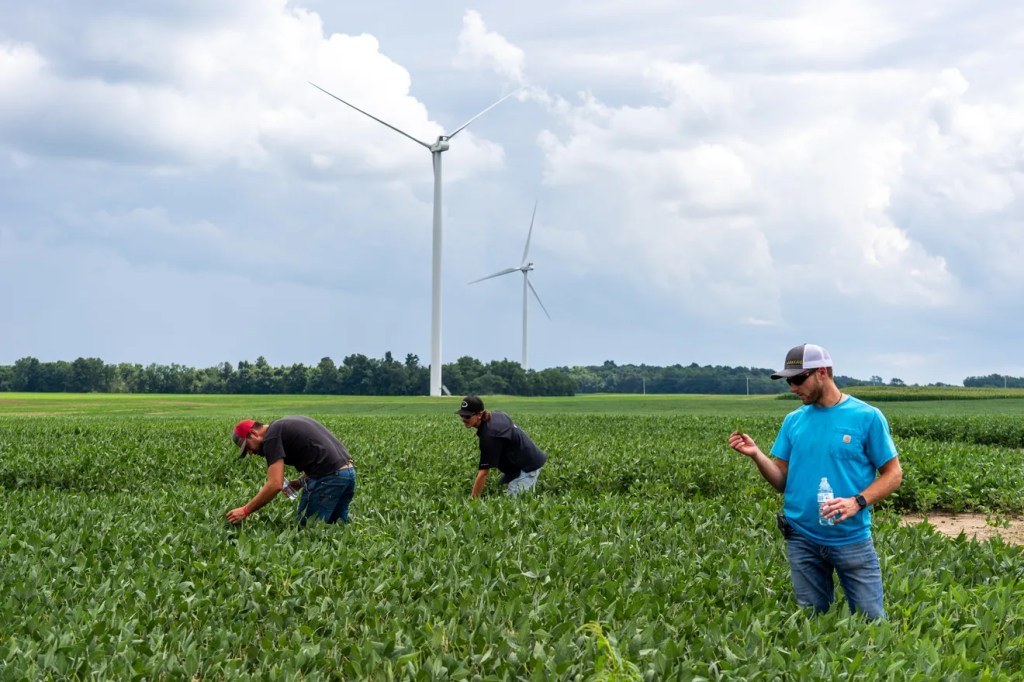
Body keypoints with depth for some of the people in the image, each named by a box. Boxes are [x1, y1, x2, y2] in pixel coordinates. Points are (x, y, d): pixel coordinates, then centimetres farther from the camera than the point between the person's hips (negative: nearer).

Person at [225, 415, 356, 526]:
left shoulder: (271, 437, -5)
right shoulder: (284, 425, 24)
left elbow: (275, 485, -12)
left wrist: (245, 511, -5)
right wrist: (300, 482, 13)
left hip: (328, 477, -9)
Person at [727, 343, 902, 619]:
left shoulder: (867, 417, -5)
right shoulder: (793, 421, 8)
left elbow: (893, 474, -2)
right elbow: (783, 481, 9)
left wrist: (857, 502, -18)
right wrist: (756, 454, -10)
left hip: (852, 538, -3)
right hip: (802, 539, 4)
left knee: (871, 619, -1)